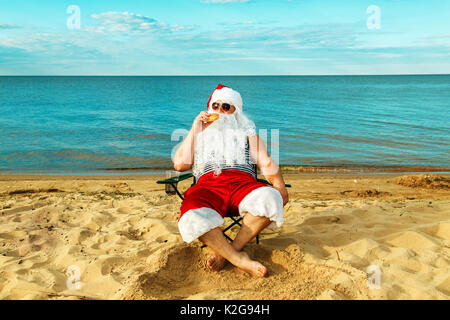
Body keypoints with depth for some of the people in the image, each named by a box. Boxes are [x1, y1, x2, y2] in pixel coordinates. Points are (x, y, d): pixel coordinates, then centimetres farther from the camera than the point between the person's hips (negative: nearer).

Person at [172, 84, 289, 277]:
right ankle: (240, 260, -27)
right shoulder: (200, 134, 29)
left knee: (270, 198, -36)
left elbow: (266, 162, 15)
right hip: (207, 185, 0)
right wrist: (195, 130, 11)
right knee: (192, 218, -37)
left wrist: (279, 185, -3)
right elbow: (180, 164, 13)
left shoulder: (246, 132, 28)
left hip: (243, 181, 1)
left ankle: (228, 251, -21)